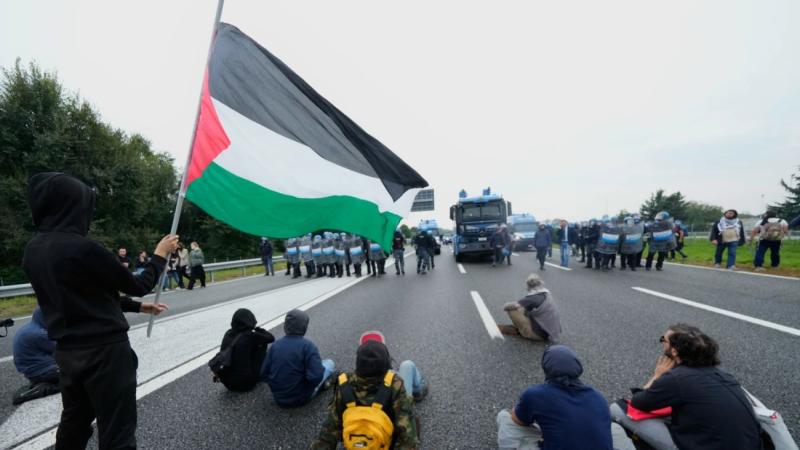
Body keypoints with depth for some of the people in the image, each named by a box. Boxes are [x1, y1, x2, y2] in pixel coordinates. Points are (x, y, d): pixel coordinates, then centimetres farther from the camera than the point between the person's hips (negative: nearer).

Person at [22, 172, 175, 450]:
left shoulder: (33, 250, 3)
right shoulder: (82, 248, -23)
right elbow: (137, 285, -12)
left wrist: (137, 307, 18)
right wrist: (160, 255, 4)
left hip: (67, 351, 8)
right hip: (105, 350, -8)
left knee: (74, 423, 24)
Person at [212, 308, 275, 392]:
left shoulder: (228, 334, 0)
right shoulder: (250, 336, -18)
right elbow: (271, 338, -4)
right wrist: (257, 329, 9)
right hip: (246, 383, -6)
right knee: (262, 345, 8)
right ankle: (260, 375, 21)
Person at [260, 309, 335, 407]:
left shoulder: (275, 345, -6)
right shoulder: (307, 346, -21)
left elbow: (264, 375, -2)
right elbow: (316, 377, -27)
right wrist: (319, 363, -6)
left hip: (278, 398, 5)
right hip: (301, 398, -5)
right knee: (329, 363, 11)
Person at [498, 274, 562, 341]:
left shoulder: (533, 297, -21)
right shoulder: (547, 293, 4)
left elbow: (514, 305, -27)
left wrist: (505, 306, -6)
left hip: (540, 334, -9)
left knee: (512, 309, -15)